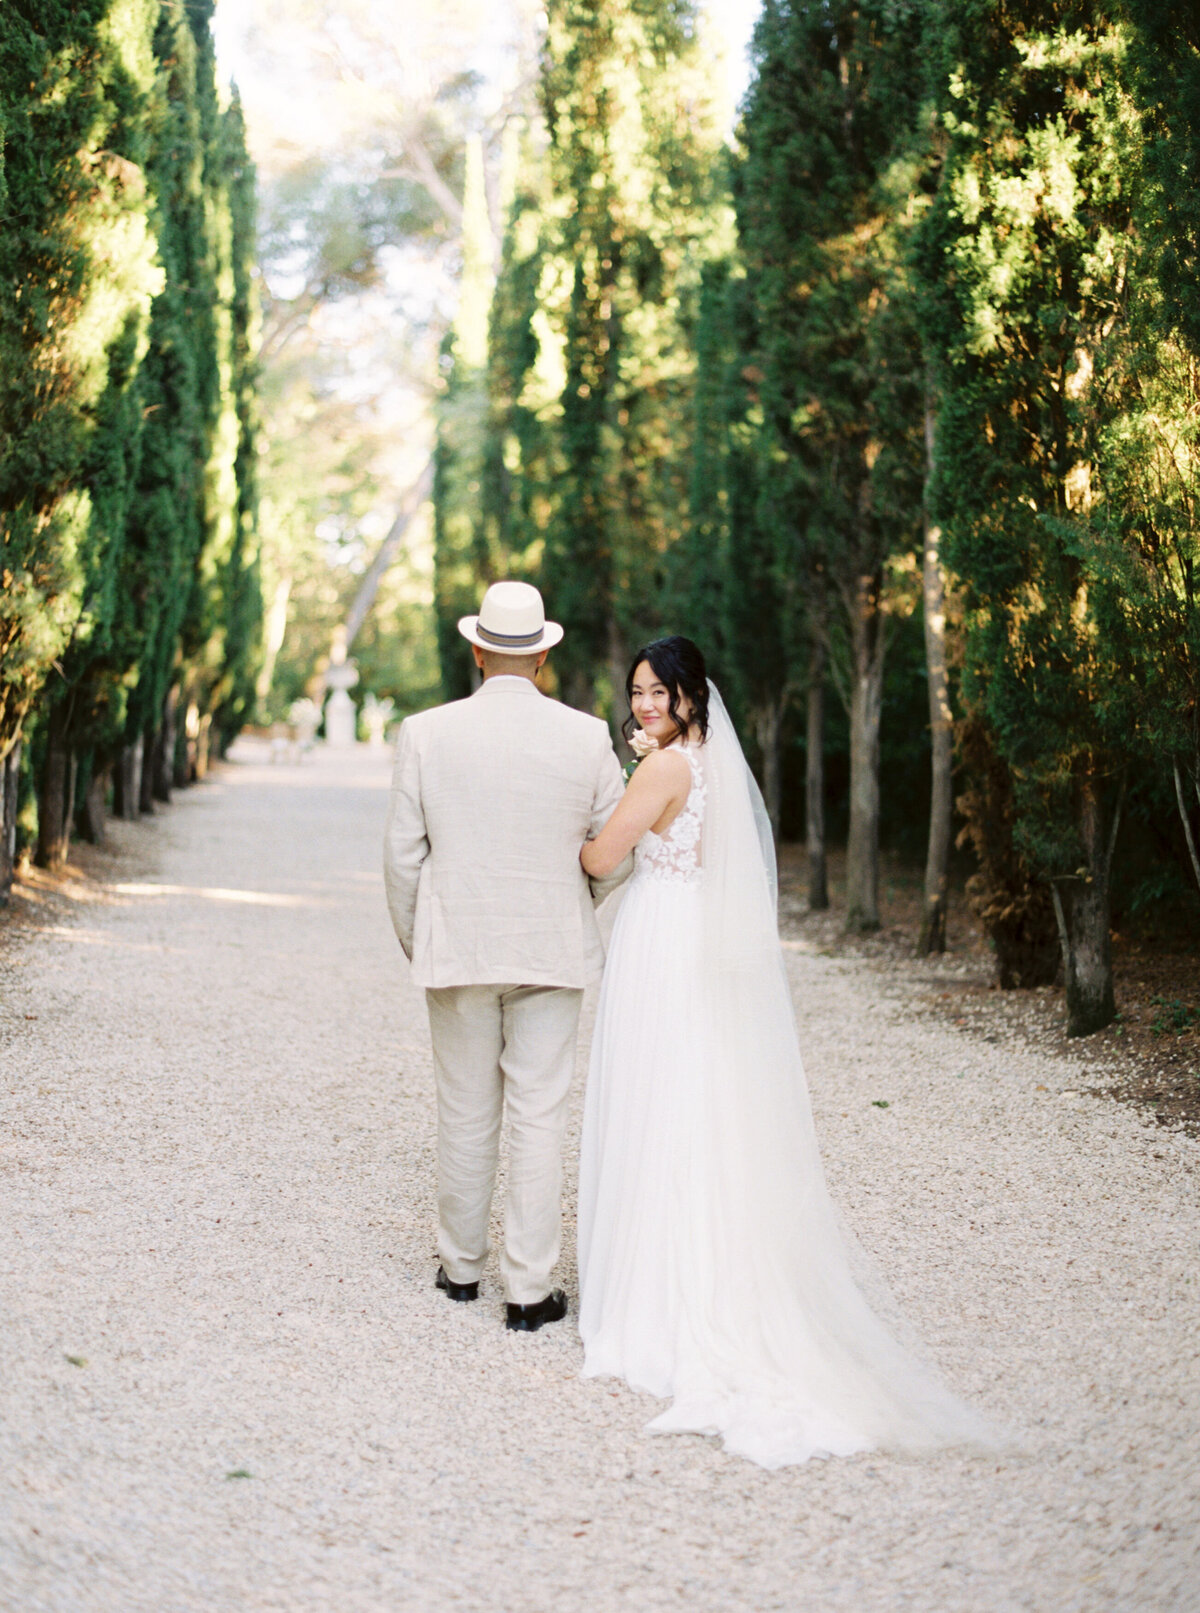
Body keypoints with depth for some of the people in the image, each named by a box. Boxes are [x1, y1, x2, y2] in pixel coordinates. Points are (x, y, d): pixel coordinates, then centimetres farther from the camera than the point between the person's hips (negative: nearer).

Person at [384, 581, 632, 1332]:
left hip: (457, 951, 1)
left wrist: (415, 943, 13)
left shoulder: (425, 734, -6)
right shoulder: (587, 737, -6)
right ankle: (530, 1290, 7)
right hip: (552, 953, -1)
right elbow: (618, 854, 2)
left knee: (466, 1117, 13)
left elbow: (403, 856, -2)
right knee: (540, 1121, 4)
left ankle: (461, 1266, 27)